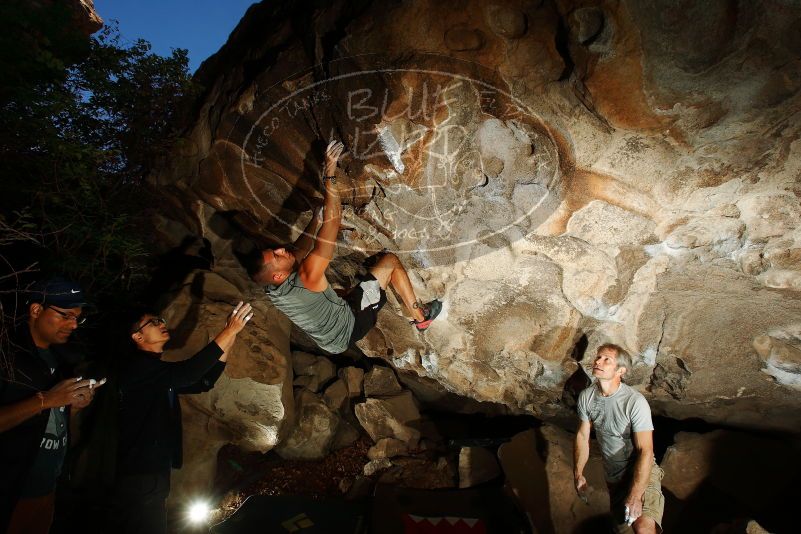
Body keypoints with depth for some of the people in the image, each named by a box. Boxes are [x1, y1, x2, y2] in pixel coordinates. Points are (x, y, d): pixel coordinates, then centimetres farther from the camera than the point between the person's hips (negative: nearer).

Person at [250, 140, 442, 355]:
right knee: (390, 261, -4)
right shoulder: (306, 279, -38)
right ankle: (420, 316, 10)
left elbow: (300, 249, 2)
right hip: (351, 325, -8)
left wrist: (319, 215, -1)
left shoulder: (272, 288, -13)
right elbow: (331, 224, -41)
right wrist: (330, 175, -38)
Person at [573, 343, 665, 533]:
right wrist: (578, 474, 6)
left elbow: (645, 451, -25)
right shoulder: (586, 397, -8)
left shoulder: (635, 402, -24)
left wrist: (635, 496, -29)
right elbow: (583, 436, 4)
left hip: (641, 470, -5)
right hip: (613, 475, 5)